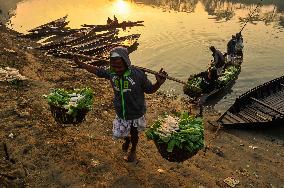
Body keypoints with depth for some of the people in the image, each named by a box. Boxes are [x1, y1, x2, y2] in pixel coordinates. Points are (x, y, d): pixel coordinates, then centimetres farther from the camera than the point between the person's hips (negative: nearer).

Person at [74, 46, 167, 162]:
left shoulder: (137, 74, -28)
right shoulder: (111, 73, -17)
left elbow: (150, 90, -17)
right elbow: (98, 71, 3)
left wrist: (159, 83, -37)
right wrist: (80, 64, 6)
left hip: (136, 113, -3)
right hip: (121, 113, 3)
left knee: (134, 134, 23)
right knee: (117, 134, 19)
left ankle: (133, 151, 57)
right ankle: (127, 139, 58)